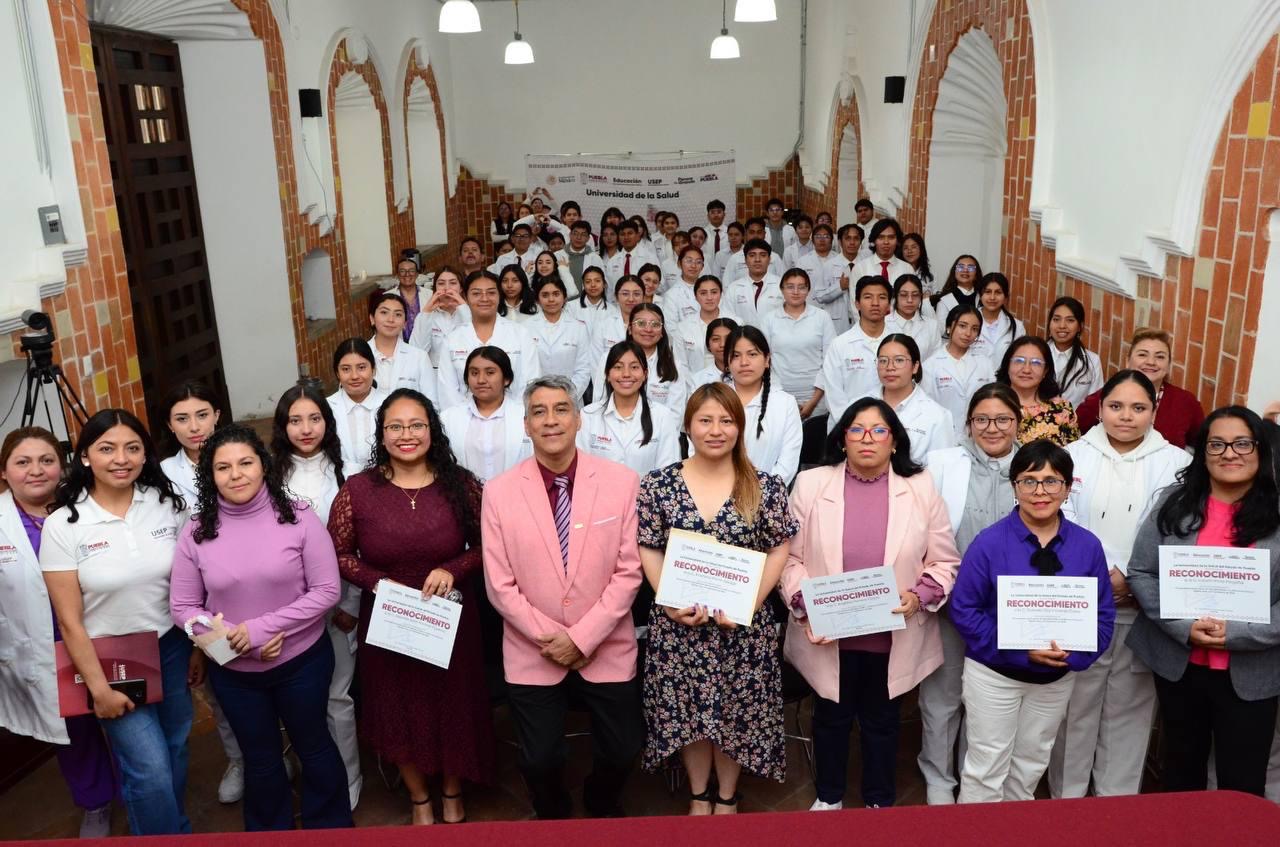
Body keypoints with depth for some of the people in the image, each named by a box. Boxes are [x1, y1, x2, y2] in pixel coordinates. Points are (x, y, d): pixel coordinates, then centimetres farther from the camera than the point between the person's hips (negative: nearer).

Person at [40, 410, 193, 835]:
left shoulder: (168, 502, -6)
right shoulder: (63, 525, -14)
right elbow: (70, 621, -10)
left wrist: (197, 647, 5)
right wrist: (99, 689, -9)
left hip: (170, 648, 3)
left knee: (176, 754, 18)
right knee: (150, 771, -3)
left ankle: (176, 829, 44)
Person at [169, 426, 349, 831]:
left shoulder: (298, 518, -14)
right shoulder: (196, 532, -7)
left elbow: (326, 591, -14)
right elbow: (182, 607, -4)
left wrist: (262, 627, -22)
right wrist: (238, 640, -17)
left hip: (302, 661, -2)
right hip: (233, 670, 2)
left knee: (313, 745, 18)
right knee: (260, 757, 21)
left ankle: (331, 828, 42)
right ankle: (269, 833, 46)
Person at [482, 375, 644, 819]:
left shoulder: (622, 481, -8)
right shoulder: (499, 491, -6)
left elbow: (628, 572, -8)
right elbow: (499, 584, -5)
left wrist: (582, 637, -14)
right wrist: (548, 637, -11)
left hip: (607, 648, 0)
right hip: (532, 654, 0)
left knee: (620, 753, 10)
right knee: (540, 761, 8)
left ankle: (601, 809, 46)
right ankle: (552, 818, 43)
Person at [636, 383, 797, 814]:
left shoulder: (766, 487, -5)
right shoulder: (658, 485, -4)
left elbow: (779, 550, -2)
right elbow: (648, 550, -1)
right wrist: (671, 602, -14)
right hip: (680, 622, 1)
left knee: (736, 709, 12)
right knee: (687, 708, 12)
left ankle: (727, 796, 35)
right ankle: (699, 795, 35)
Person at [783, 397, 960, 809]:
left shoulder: (921, 489, -4)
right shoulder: (811, 484, -6)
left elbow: (945, 562, -1)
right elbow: (789, 557, -5)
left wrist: (919, 596, -18)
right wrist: (805, 605, -18)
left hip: (894, 638, 0)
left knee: (881, 720, 19)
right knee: (831, 717, 19)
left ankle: (880, 802, 41)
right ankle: (827, 798, 42)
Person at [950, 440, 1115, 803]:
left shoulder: (1087, 545, -6)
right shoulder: (990, 542, -16)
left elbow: (1103, 614, -1)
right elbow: (964, 609, -15)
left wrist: (1073, 654, -19)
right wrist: (1020, 649, -24)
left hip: (1057, 677, 4)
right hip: (994, 674, -4)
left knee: (1031, 762, 22)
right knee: (986, 767, 5)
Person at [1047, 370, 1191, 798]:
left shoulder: (1176, 464, 4)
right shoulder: (1074, 455, 3)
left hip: (1143, 610, 0)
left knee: (1129, 707, 9)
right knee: (1075, 705, 7)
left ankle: (1118, 802, 24)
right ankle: (1066, 796, 22)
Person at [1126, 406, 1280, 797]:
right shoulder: (1176, 504, -2)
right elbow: (1140, 573, -3)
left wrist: (1235, 634, -19)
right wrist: (1184, 628, -14)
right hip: (1178, 664, 2)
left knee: (1242, 785, 9)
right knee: (1181, 767, 22)